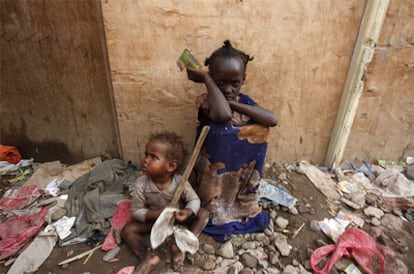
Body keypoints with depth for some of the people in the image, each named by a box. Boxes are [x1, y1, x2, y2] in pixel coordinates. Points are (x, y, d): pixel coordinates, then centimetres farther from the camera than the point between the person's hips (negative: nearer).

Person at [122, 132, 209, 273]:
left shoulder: (180, 181, -28)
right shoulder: (141, 184, -25)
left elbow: (194, 200, -17)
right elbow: (136, 211, -16)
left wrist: (188, 212, -38)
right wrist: (154, 214, -33)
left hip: (176, 216, 0)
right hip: (153, 219, 1)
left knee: (203, 214, -17)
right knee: (128, 229, -15)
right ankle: (147, 257, -22)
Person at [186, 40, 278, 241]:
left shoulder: (244, 101, -5)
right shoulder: (206, 100, -20)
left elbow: (273, 120, -22)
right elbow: (223, 115, -45)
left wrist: (236, 105, -28)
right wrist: (206, 78, -32)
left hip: (239, 172, 5)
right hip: (214, 172, -4)